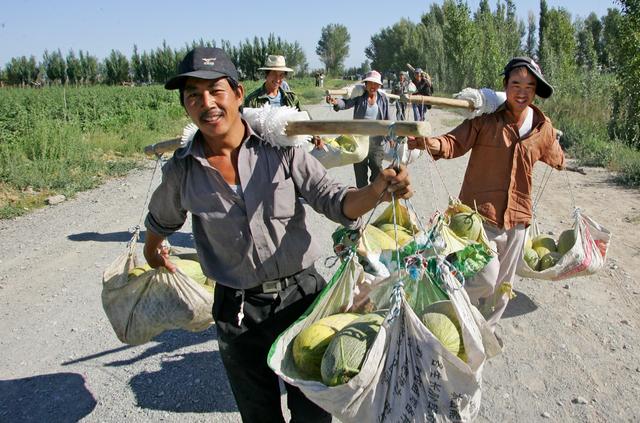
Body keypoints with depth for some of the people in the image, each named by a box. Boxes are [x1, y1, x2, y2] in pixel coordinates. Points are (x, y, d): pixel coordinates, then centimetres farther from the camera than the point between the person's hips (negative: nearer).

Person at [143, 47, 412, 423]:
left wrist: (377, 191, -33)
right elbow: (162, 221, 16)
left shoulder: (280, 148, -10)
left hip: (302, 294, -1)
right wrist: (154, 254, 33)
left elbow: (333, 200, -14)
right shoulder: (181, 171, -5)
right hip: (237, 311, 1)